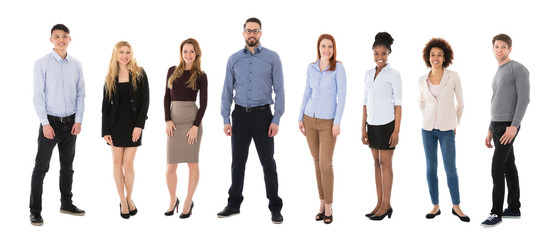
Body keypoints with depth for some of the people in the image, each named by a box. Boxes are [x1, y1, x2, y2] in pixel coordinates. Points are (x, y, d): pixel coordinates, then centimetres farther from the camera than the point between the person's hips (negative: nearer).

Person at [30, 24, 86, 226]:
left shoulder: (76, 65, 5)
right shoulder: (42, 64, -6)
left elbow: (80, 95, 8)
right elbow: (38, 96, -8)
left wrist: (78, 120, 0)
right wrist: (45, 124, -13)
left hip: (71, 122, 4)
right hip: (50, 122, -4)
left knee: (67, 166, 15)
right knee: (41, 167, -1)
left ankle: (66, 203, 28)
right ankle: (35, 211, 6)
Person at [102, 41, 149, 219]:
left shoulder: (139, 74, 1)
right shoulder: (111, 77, 6)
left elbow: (145, 101, -2)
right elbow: (105, 105, 5)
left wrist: (139, 125, -12)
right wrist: (105, 131, -2)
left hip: (133, 124, -2)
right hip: (115, 124, 2)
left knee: (128, 164, -2)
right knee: (117, 163, 4)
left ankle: (129, 199, 17)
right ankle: (122, 201, 16)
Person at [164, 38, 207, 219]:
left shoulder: (201, 76, 1)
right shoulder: (172, 71, 10)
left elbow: (203, 103, -2)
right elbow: (167, 97, 9)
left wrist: (195, 126, -12)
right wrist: (168, 121, -2)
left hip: (192, 120, -2)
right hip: (174, 121, 3)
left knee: (192, 162, 2)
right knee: (171, 167, 2)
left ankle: (188, 202, 17)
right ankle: (172, 200, 23)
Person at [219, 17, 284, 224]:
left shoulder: (272, 58, 1)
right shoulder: (234, 59, 8)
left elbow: (279, 90, -1)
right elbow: (227, 91, 9)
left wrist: (276, 120, -9)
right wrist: (225, 119, 2)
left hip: (262, 115, -2)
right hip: (240, 115, 2)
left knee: (268, 163, 1)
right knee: (237, 162, 9)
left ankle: (275, 208, 10)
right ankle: (234, 204, 22)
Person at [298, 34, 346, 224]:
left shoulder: (338, 67, -9)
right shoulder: (311, 68, 4)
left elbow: (342, 95, -10)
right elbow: (307, 94, 11)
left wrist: (337, 123, -15)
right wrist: (300, 118, 8)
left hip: (328, 122, -4)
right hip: (310, 120, 4)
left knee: (325, 164, -7)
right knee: (317, 162, 9)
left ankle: (328, 207, 6)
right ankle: (322, 204, 19)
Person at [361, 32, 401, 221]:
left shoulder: (393, 75, -6)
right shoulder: (369, 74, 10)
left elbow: (398, 104, -8)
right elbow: (366, 103, 12)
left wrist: (396, 131, -13)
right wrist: (363, 128, 8)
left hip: (387, 124, -6)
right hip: (372, 124, 6)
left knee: (385, 163, -1)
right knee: (377, 163, 9)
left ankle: (386, 205, 7)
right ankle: (379, 203, 16)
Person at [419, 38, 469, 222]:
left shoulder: (453, 77, -5)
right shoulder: (423, 80, 2)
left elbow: (460, 103, 6)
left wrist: (454, 124, 11)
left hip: (446, 130, -2)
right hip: (428, 129, 2)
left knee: (450, 169, -1)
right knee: (431, 168, 5)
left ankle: (456, 206, 14)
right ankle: (435, 206, 15)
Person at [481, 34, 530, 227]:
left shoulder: (519, 69, -10)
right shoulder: (498, 75, 18)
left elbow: (524, 99, -18)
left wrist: (514, 125, -26)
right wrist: (490, 131, 19)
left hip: (509, 127, -9)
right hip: (497, 126, 9)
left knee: (497, 168, -13)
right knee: (509, 166, 13)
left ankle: (496, 212, -8)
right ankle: (514, 208, 20)